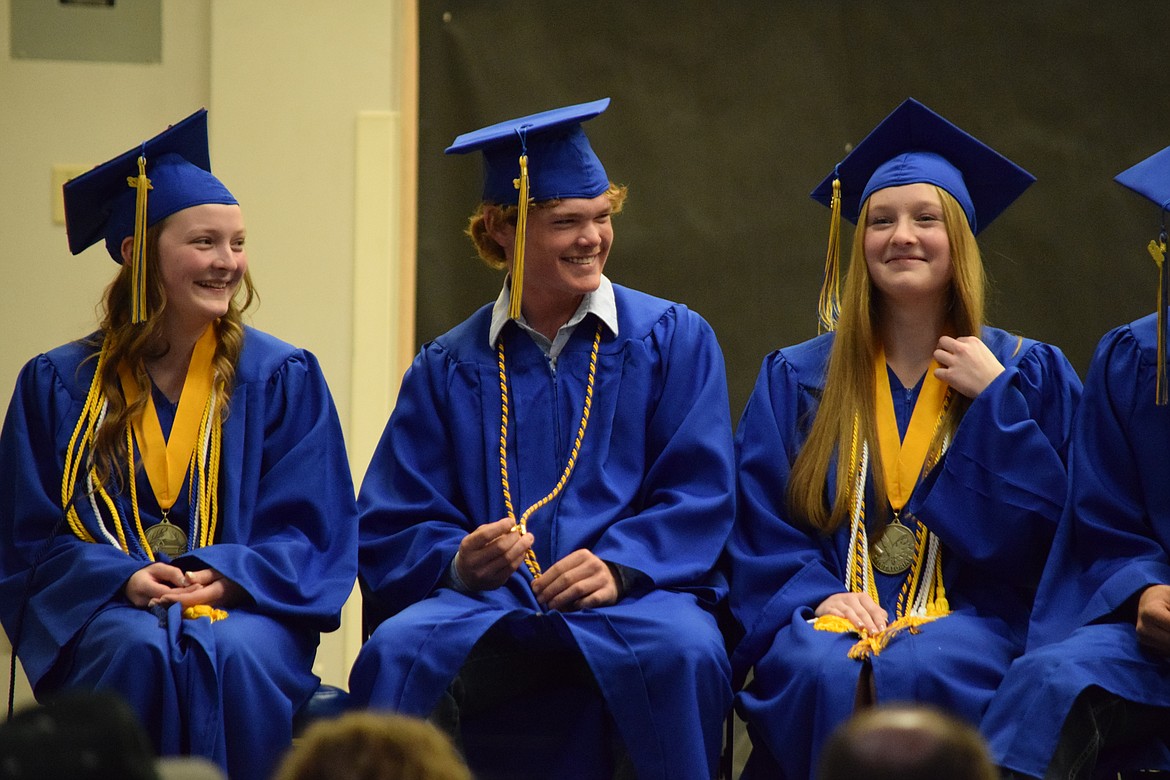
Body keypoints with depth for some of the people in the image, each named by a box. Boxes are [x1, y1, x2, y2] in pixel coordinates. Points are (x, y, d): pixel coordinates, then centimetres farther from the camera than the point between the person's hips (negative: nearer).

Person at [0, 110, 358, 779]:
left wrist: (226, 576, -15)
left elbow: (312, 531, 5)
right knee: (141, 649, -35)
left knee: (230, 651, -35)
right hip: (105, 613, 0)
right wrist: (124, 577, -15)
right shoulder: (57, 387, 9)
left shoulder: (284, 379, 9)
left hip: (242, 605, 0)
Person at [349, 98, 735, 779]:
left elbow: (699, 495, 3)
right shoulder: (447, 369, 16)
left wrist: (619, 564, -16)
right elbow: (393, 529, 10)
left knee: (681, 651, -36)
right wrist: (457, 561, -13)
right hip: (487, 605, 1)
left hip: (634, 597, -1)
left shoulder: (673, 341, 12)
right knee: (399, 651, -32)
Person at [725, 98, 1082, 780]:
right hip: (833, 615, 1)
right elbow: (761, 532, 10)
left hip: (971, 615, -1)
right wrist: (816, 594, -10)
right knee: (827, 675, -35)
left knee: (915, 677, -36)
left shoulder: (1030, 375, 15)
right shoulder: (797, 379, 18)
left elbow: (1054, 530, 4)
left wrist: (995, 401, -1)